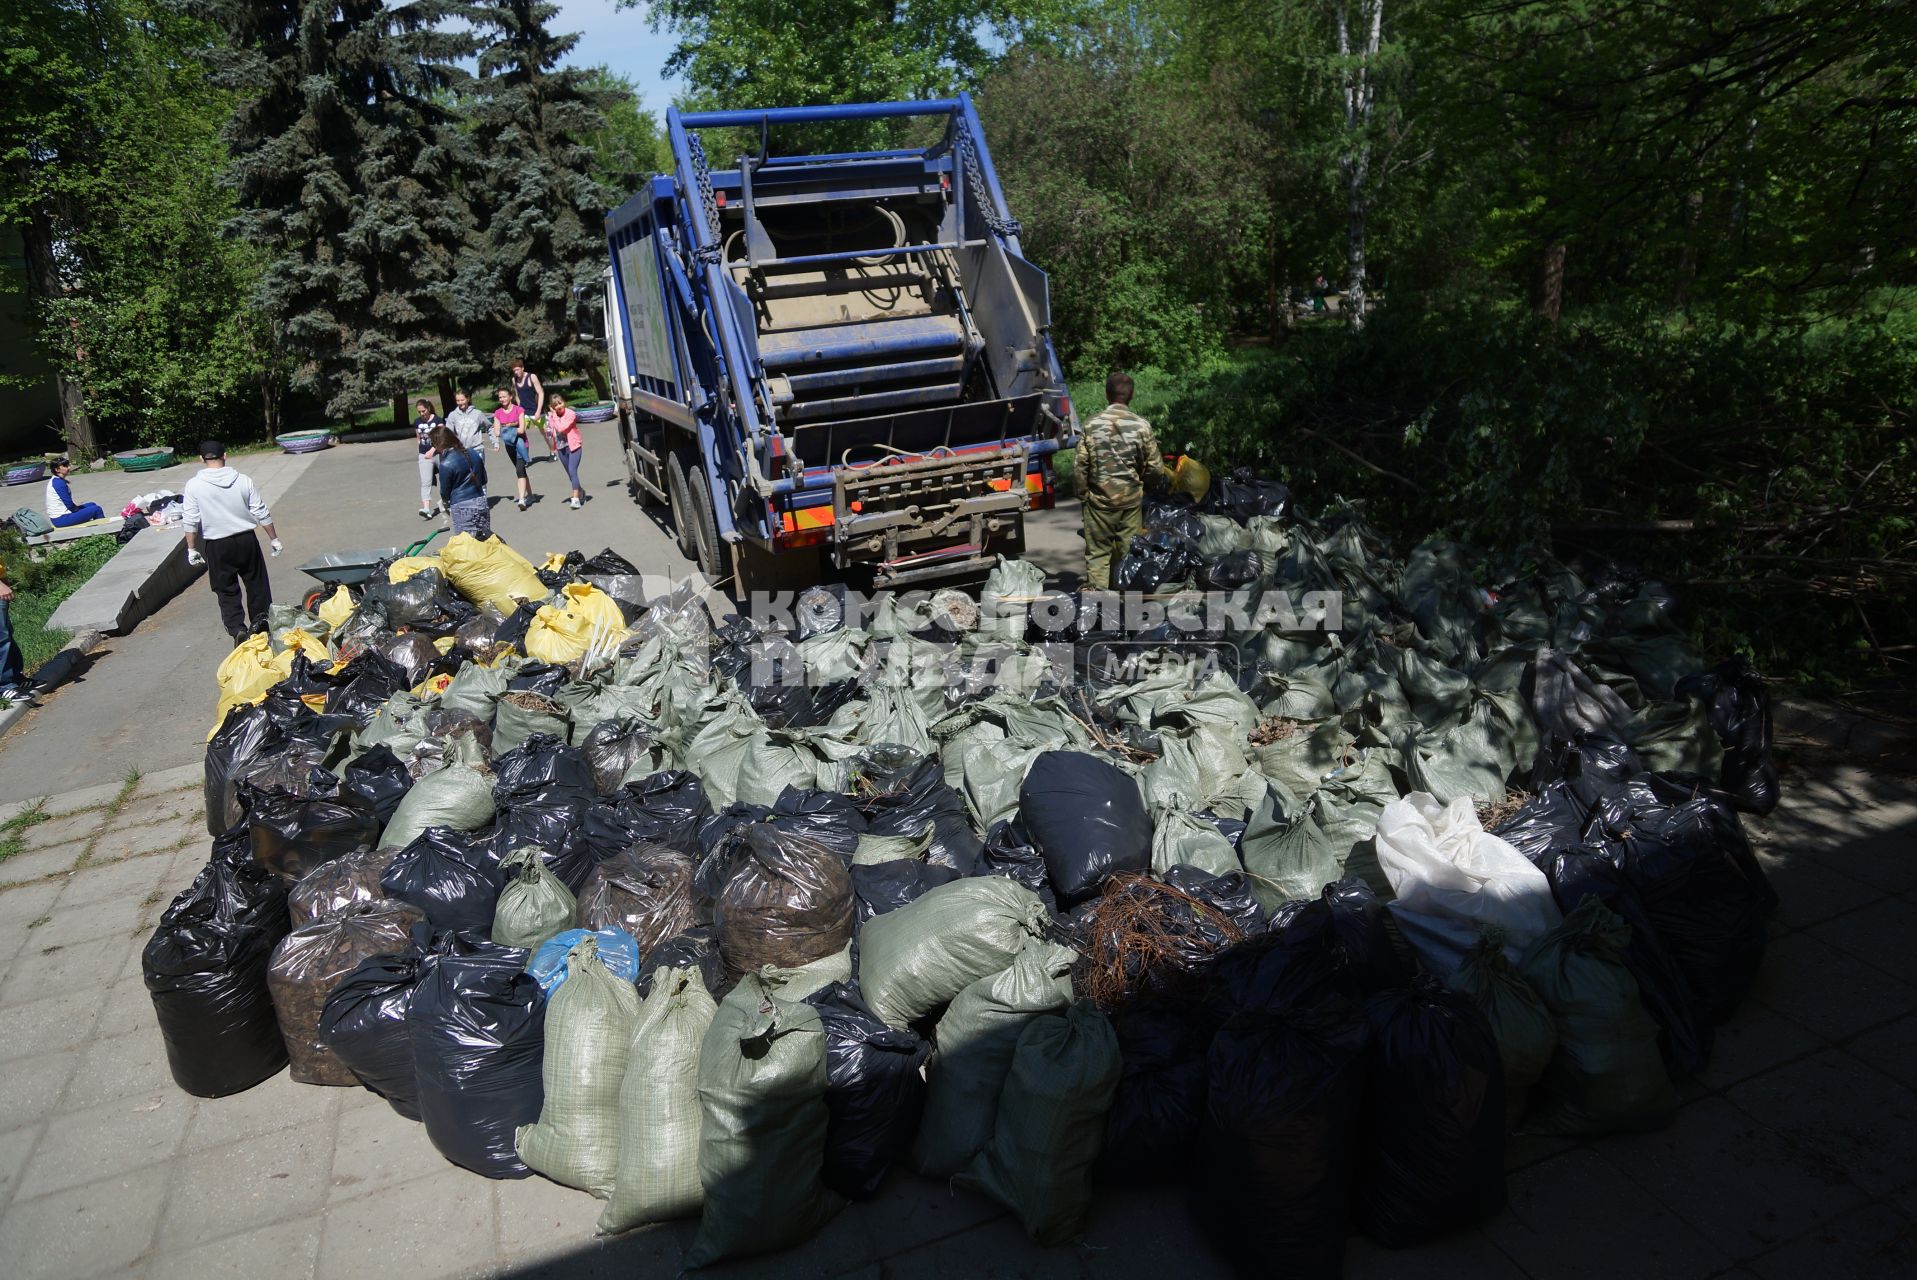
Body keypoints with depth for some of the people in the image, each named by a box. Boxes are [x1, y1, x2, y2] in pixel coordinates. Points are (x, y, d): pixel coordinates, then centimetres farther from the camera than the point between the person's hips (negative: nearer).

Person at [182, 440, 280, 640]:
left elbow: (190, 521, -9)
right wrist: (274, 539, 8)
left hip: (217, 546, -1)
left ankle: (237, 628, 3)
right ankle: (260, 619, 22)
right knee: (256, 582, 17)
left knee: (227, 589, 9)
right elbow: (262, 514, -2)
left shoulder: (194, 485, -10)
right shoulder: (243, 481, -6)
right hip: (246, 540, 1)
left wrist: (191, 548, 1)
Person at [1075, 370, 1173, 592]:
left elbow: (1081, 465, -4)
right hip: (1131, 498, 1)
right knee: (1129, 549, 11)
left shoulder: (1092, 425, -6)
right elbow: (1154, 465, -1)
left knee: (1098, 551, 5)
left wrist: (1081, 491, 10)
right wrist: (1167, 473, 21)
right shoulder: (1141, 425, -6)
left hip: (1100, 497, -1)